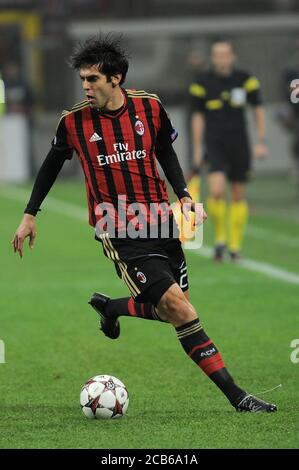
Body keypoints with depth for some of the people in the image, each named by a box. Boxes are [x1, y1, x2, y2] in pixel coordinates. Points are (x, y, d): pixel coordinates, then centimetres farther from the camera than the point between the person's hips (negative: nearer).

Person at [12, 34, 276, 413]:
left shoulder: (149, 107, -2)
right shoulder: (74, 122, -7)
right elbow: (53, 164, 10)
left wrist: (184, 195, 2)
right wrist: (30, 215, 14)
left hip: (159, 223, 4)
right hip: (119, 234, -4)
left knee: (172, 309, 10)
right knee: (179, 308, -15)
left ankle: (110, 308, 38)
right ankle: (236, 396, -14)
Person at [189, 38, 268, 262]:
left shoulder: (246, 80, -2)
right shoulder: (202, 83, -3)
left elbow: (259, 110, 7)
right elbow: (198, 117, 5)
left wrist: (262, 142, -1)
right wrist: (197, 150, 4)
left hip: (240, 144, 1)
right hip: (215, 144, -1)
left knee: (238, 195, 6)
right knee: (217, 191, -19)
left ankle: (235, 245, 18)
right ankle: (220, 238, 0)